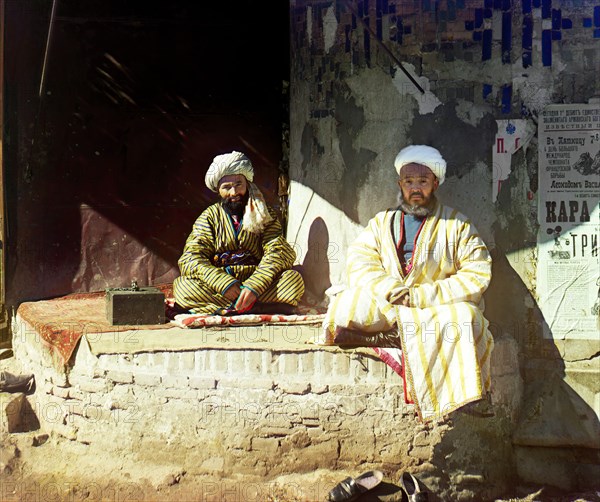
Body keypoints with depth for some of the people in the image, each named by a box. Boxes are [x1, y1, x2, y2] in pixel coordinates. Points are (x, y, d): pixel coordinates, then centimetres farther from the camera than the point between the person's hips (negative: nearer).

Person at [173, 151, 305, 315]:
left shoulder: (265, 214, 9)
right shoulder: (209, 216, 9)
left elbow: (278, 252, -6)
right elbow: (191, 259, -3)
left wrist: (254, 286, -25)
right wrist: (224, 283, -21)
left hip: (257, 285, 0)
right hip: (218, 287, 0)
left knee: (294, 279, -26)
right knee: (182, 286, -28)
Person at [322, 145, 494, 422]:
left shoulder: (457, 225, 11)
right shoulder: (381, 223, 19)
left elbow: (477, 275, -2)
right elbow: (359, 265, 5)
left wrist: (420, 296, -12)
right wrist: (395, 291, -15)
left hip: (439, 307, -2)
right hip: (384, 305, 2)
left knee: (464, 316, -35)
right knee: (348, 304, -25)